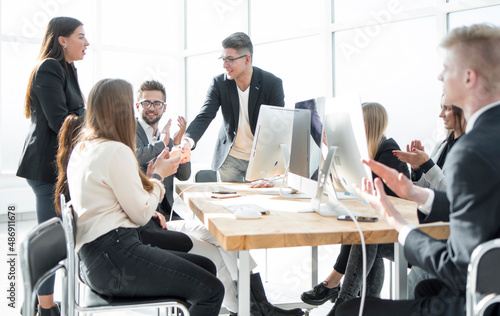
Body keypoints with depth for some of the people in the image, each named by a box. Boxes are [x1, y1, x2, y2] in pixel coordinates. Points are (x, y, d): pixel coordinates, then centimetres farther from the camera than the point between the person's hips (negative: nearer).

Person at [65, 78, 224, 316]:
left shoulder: (82, 148, 17)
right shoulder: (116, 151, -13)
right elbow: (141, 213, -10)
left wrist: (154, 171, 18)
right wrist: (159, 175, 4)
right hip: (114, 258, -10)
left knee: (206, 267, 11)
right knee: (211, 290, -12)